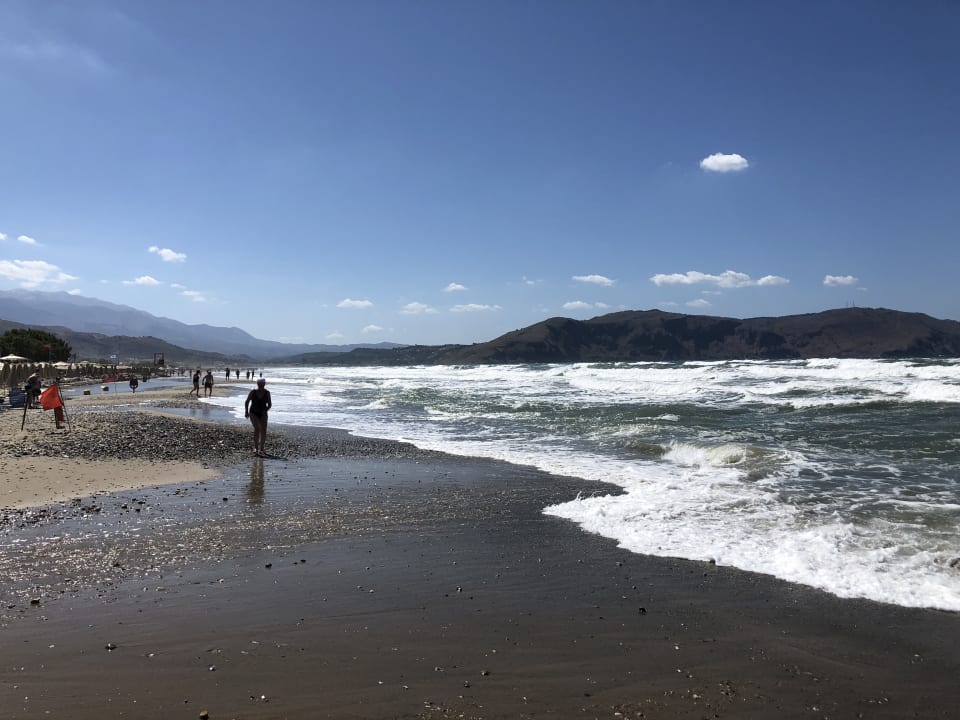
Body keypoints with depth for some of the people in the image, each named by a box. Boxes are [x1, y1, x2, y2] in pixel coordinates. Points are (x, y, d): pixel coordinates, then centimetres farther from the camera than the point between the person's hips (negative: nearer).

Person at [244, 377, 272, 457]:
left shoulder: (267, 393, -4)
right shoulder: (253, 392, -8)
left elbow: (270, 404, 2)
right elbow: (247, 402, 2)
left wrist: (266, 409, -16)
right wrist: (246, 411, -7)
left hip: (263, 414, 2)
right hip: (253, 413, -2)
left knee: (263, 430, -8)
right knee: (257, 428, -22)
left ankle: (261, 450, 2)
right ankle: (255, 448, -14)